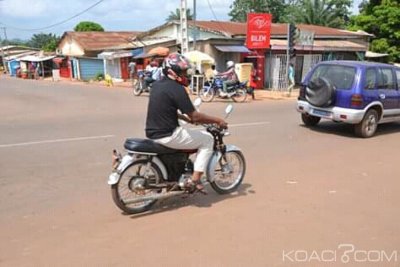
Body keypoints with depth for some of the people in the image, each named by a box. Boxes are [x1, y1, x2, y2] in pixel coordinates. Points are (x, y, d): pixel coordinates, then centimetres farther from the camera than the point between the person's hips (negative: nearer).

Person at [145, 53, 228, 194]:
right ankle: (194, 180, 1)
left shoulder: (157, 85, 10)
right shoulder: (176, 89, -17)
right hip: (167, 136, -9)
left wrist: (186, 118, 24)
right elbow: (195, 116, -17)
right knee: (207, 139, 4)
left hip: (153, 133, 9)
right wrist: (217, 120, -6)